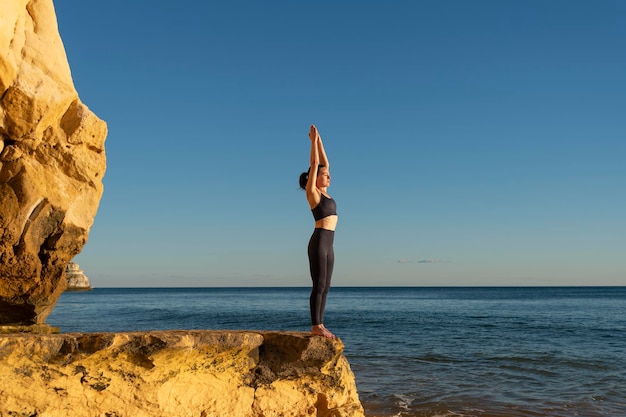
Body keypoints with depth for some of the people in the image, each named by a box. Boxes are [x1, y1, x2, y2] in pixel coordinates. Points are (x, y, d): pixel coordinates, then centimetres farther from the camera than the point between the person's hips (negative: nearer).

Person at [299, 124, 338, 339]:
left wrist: (318, 140, 18)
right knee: (319, 286, -7)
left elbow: (324, 162, 19)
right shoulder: (312, 192, -4)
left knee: (325, 287, 8)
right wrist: (314, 139, 1)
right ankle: (315, 326, -2)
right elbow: (314, 163, -6)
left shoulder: (324, 192, 17)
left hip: (328, 244, 9)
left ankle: (319, 325, 11)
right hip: (319, 242, -9)